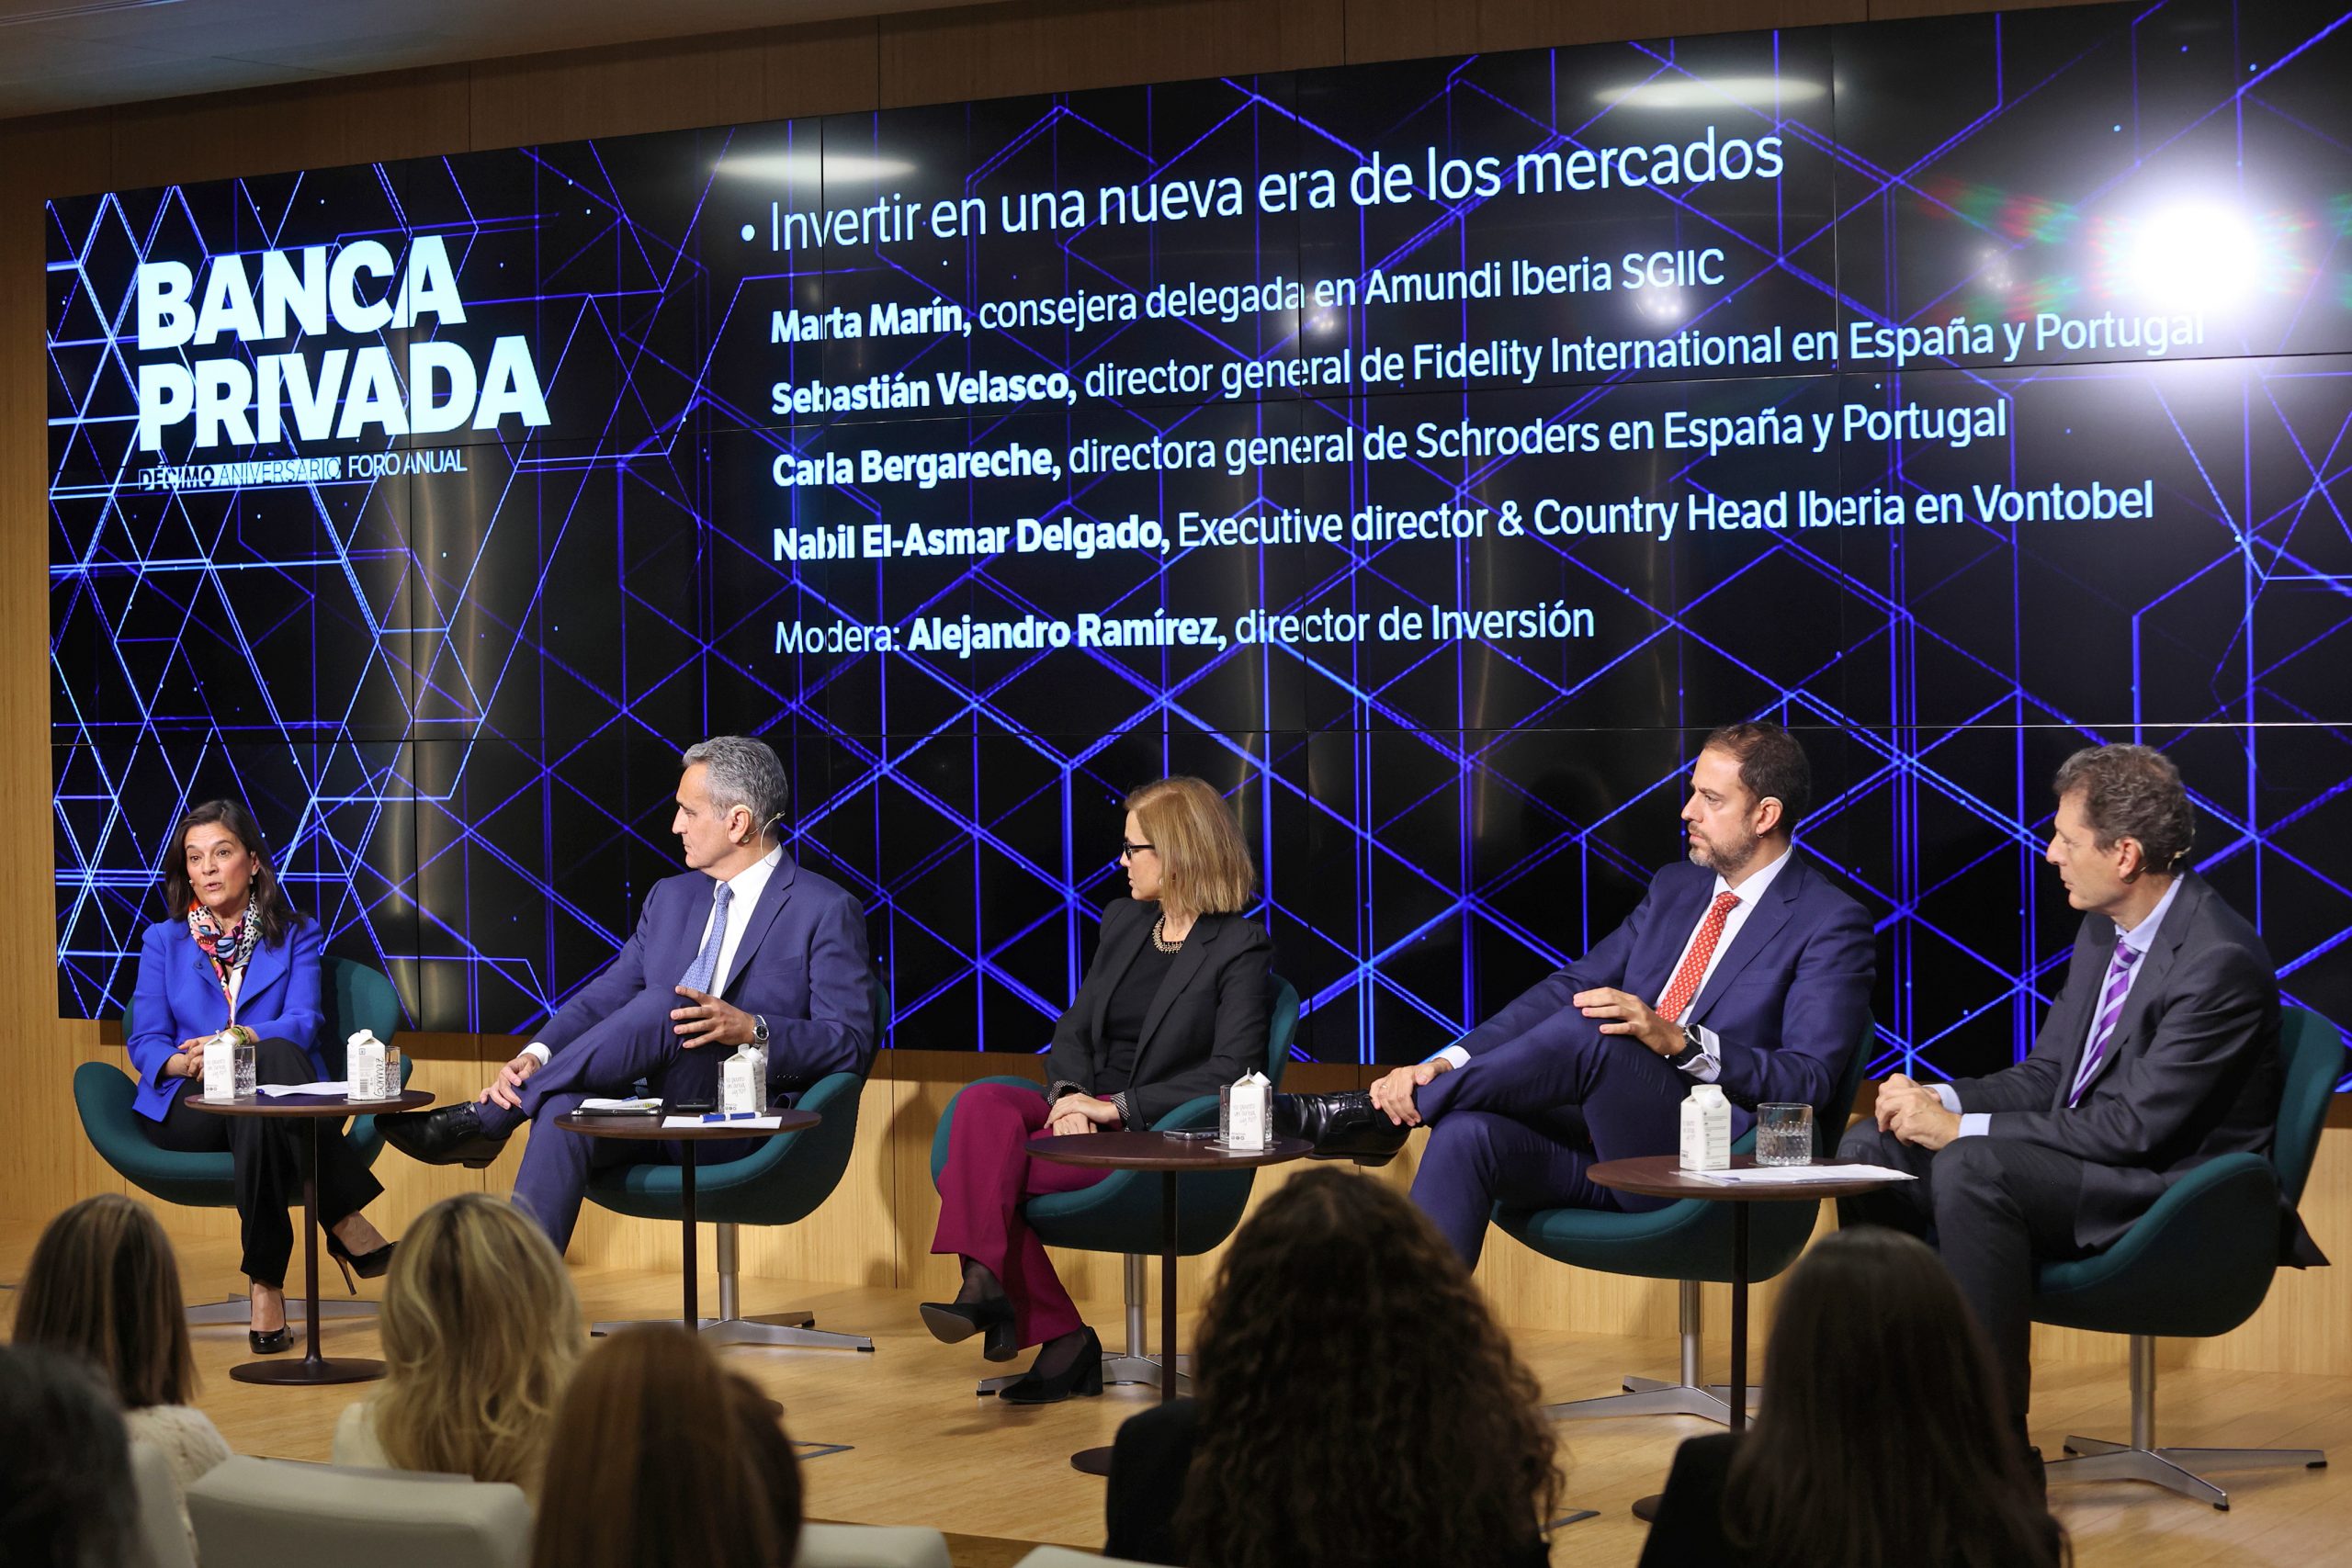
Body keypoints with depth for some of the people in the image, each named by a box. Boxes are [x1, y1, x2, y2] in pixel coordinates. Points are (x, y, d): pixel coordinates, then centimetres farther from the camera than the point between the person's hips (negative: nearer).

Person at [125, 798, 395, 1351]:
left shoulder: (294, 936, 14)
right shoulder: (164, 941, 16)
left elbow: (303, 1023, -4)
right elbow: (145, 1042, 4)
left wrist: (239, 1040, -25)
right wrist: (188, 1062, -21)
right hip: (186, 1109, 0)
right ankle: (349, 1228, -40)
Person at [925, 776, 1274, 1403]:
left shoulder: (1241, 947, -4)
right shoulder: (1122, 921, 18)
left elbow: (1231, 1073, -13)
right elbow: (1073, 1028, 17)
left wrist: (1115, 1106, -17)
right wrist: (1069, 1095, -7)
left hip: (1157, 1136, -7)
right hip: (1088, 1112, 7)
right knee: (983, 1105, -27)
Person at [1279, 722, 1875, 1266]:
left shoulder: (1831, 923, -1)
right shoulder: (1675, 889, 21)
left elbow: (1809, 1080, -13)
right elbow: (1566, 989, 11)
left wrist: (1679, 1040, -25)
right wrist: (1446, 1062, -5)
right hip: (1604, 1146, 7)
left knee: (1586, 1032, -30)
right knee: (1467, 1133, -23)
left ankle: (1381, 1113, -16)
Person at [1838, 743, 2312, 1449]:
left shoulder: (2221, 960, -20)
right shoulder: (2105, 928, 9)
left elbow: (2138, 1124, -23)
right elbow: (2046, 1074, 14)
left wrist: (1964, 1128, -21)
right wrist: (1940, 1099, -6)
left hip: (2172, 1194, -9)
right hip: (2081, 1165, 9)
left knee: (1972, 1168, -31)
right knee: (1872, 1149, 0)